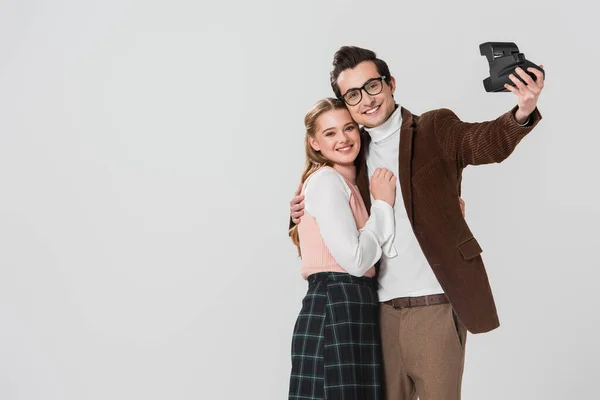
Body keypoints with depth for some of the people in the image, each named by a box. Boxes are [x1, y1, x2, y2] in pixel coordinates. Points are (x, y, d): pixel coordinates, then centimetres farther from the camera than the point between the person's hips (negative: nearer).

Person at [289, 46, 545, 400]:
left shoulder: (435, 129, -1)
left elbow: (486, 143, -21)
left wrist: (522, 114, -42)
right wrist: (304, 215, 0)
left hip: (435, 305, -4)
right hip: (382, 310, 5)